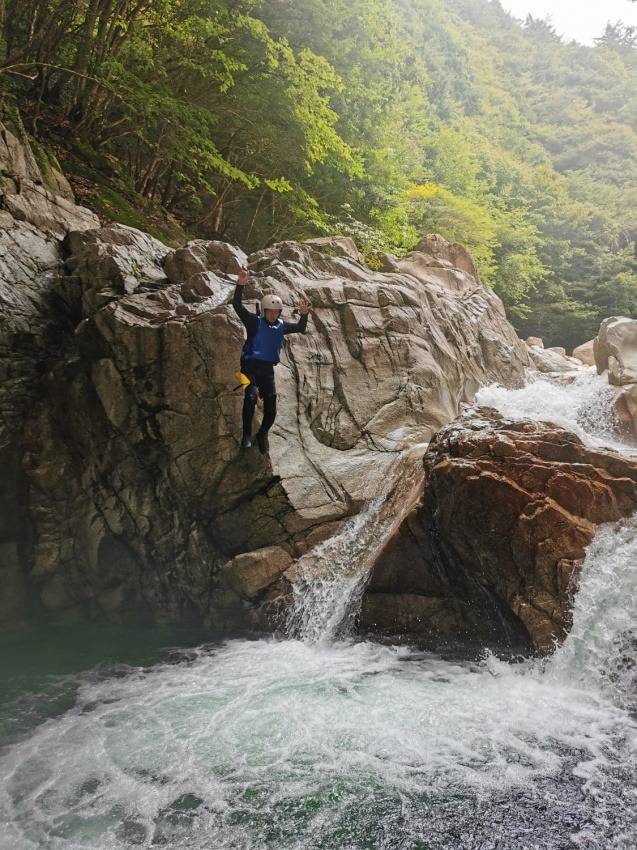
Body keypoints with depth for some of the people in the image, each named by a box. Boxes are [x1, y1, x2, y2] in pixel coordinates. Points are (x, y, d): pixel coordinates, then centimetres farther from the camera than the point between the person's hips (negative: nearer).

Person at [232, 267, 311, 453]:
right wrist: (241, 285, -24)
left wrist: (304, 315, -11)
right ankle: (246, 434, -16)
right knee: (251, 395, -28)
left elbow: (300, 328, 9)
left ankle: (262, 434, 26)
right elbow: (237, 305, -12)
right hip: (251, 366, -4)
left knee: (271, 407, 1)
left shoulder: (281, 326, 11)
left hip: (268, 369, 5)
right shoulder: (255, 321, -3)